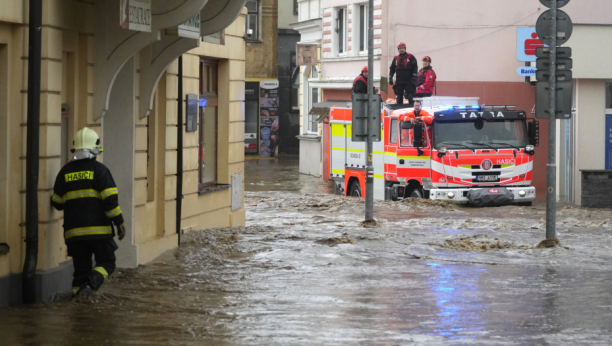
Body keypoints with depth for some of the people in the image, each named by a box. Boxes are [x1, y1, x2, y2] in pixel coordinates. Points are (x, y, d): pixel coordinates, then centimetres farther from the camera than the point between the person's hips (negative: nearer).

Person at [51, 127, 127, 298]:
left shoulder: (65, 172, 8)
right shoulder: (99, 170, -4)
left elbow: (57, 203, 13)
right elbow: (110, 200, -10)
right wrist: (119, 223, -3)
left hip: (74, 232, 4)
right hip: (99, 230, -4)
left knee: (81, 266, 12)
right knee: (106, 263, 6)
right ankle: (91, 284, -20)